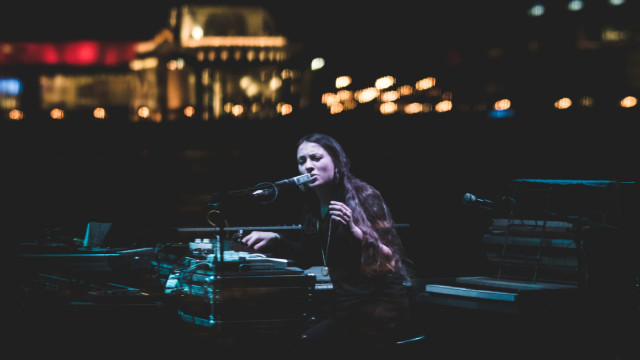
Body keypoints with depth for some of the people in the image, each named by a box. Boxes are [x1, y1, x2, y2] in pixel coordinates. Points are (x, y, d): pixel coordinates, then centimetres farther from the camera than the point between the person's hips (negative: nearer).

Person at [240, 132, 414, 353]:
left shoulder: (363, 196, -10)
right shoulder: (312, 207, 8)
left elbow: (389, 259, -13)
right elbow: (308, 257, 19)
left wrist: (355, 230, -28)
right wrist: (274, 240, 6)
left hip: (383, 302, -6)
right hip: (346, 304, 7)